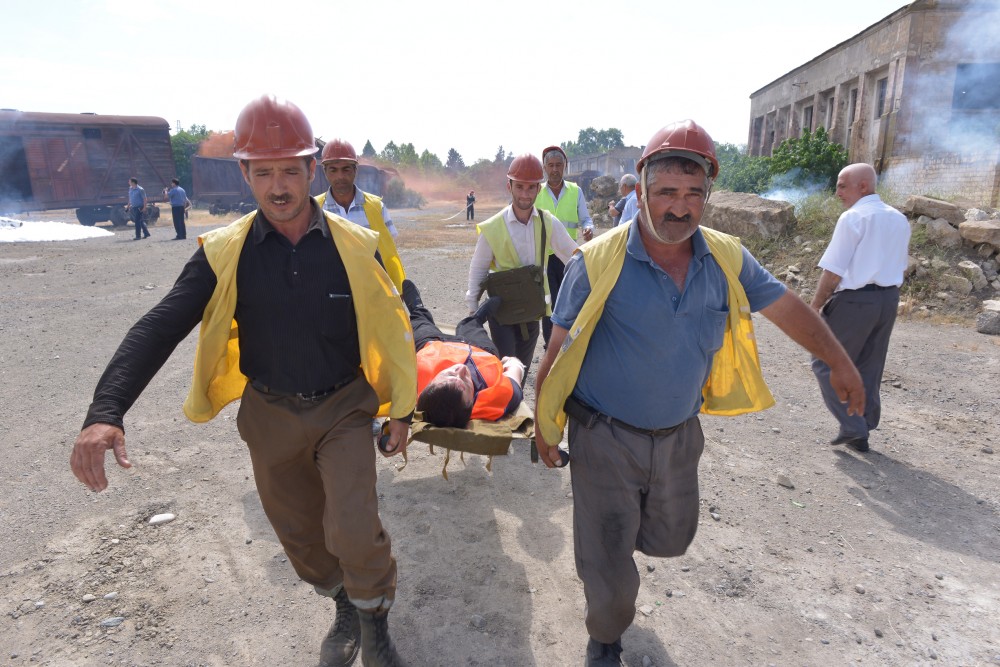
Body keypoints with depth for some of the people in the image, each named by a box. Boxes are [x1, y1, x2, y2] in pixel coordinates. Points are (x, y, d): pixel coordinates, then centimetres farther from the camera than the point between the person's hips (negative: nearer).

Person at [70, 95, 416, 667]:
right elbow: (160, 328, -13)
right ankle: (345, 607, 47)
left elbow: (391, 329, -3)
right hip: (271, 417, 3)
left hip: (344, 410, -2)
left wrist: (401, 410, 1)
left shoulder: (354, 245, -11)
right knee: (301, 534, 17)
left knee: (355, 533, -13)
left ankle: (375, 621, 20)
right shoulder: (224, 252, -9)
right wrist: (106, 412, -27)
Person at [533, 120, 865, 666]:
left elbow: (787, 307, 8)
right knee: (610, 573, 6)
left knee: (670, 539, 27)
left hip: (679, 435, 5)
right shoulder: (598, 262, -19)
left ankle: (610, 538, 61)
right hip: (605, 440, -4)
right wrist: (545, 425, -7)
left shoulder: (726, 258, -6)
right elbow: (558, 350, -13)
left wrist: (839, 362, 17)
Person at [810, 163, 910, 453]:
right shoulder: (899, 219, 12)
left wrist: (815, 306, -10)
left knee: (827, 363, 4)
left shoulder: (853, 217, -13)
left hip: (855, 300, -8)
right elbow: (900, 264, 17)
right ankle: (861, 434, 25)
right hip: (890, 299, 8)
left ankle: (852, 426, 1)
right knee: (870, 368, 16)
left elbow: (833, 271, -17)